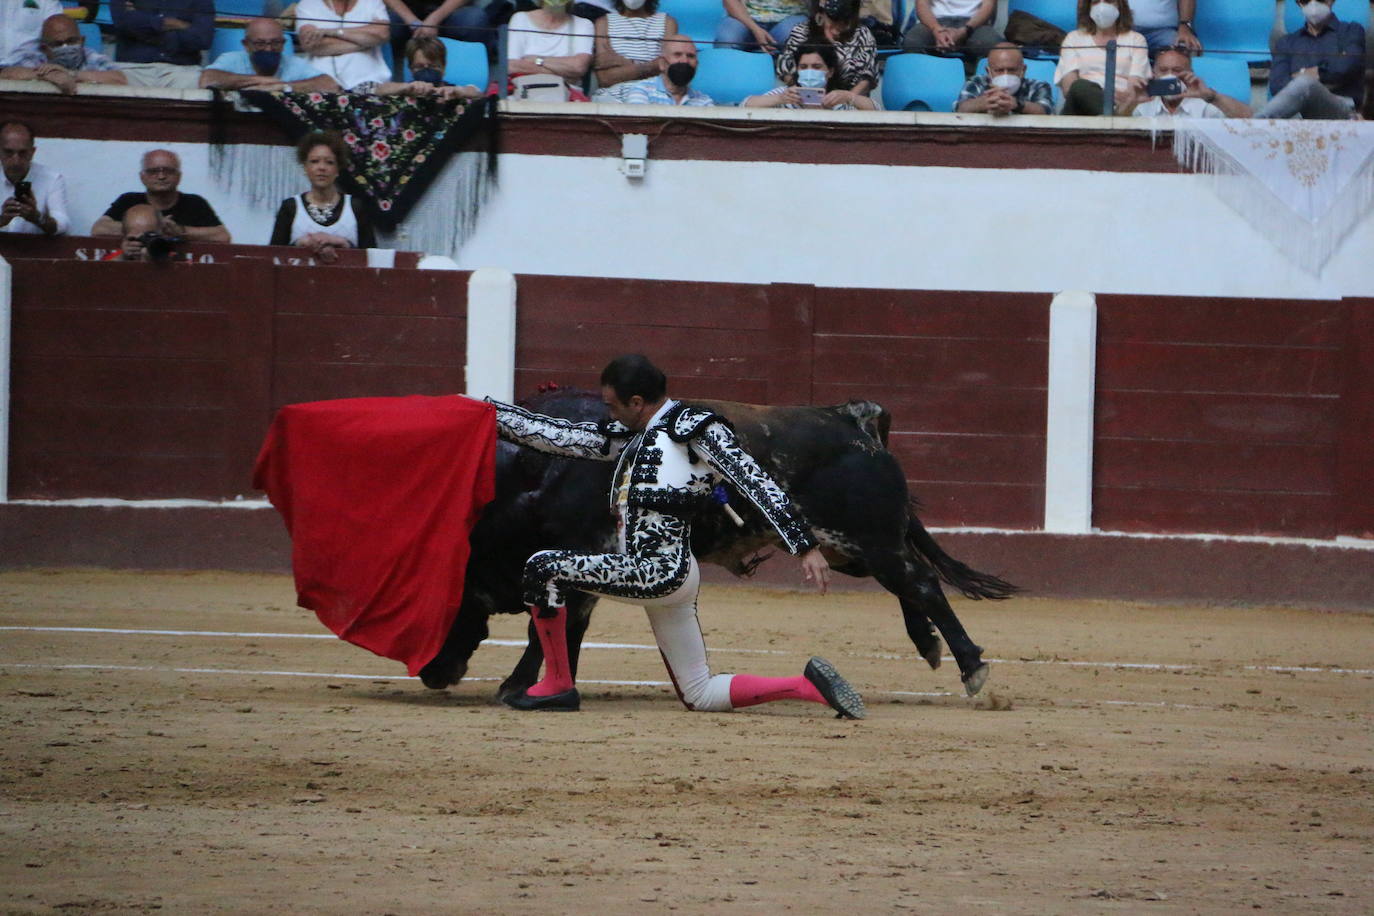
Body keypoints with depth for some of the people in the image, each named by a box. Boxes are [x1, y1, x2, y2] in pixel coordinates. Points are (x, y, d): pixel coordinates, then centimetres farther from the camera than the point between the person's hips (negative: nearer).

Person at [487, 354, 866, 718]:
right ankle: (808, 686, 7)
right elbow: (557, 434, 20)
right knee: (701, 696, 7)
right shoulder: (627, 437, 18)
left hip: (661, 571, -9)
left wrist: (805, 547, -20)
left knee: (543, 568, -12)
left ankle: (558, 685, -1)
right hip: (656, 574, 9)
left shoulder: (696, 428, -6)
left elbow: (757, 484, -12)